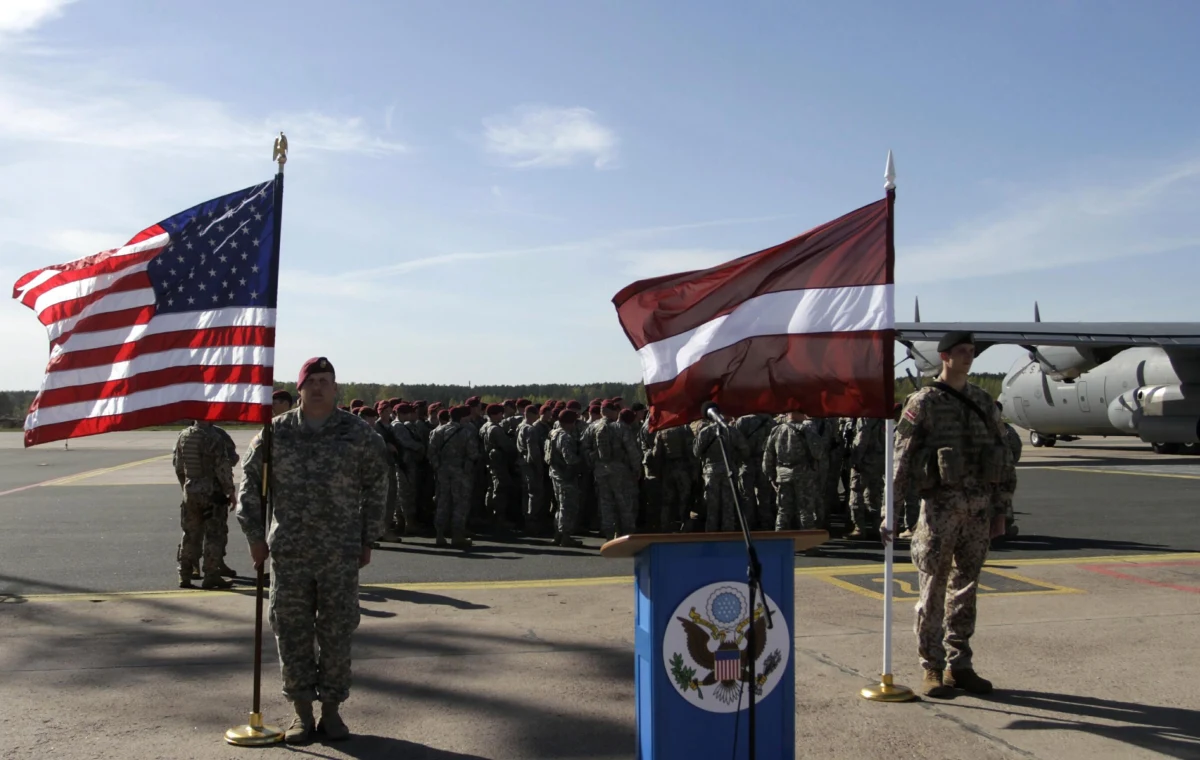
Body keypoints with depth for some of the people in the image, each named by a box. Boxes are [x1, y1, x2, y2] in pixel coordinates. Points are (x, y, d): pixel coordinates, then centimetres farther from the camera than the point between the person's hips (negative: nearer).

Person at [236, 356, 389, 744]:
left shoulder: (358, 433, -1)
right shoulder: (276, 432, 2)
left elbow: (376, 487, 4)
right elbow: (250, 482, 8)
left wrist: (368, 539, 3)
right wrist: (254, 534, 2)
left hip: (341, 553, -1)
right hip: (288, 551, 1)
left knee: (336, 633, 6)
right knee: (292, 633, 7)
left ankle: (331, 709, 21)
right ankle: (302, 712, 21)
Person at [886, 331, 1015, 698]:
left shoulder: (983, 401, 12)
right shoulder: (923, 403, -4)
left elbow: (1001, 455, 16)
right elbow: (900, 459, -8)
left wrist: (1000, 508, 12)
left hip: (979, 506, 5)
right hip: (941, 504, -5)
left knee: (966, 588, 11)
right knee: (933, 589, 0)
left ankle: (959, 665, 20)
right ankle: (932, 669, 9)